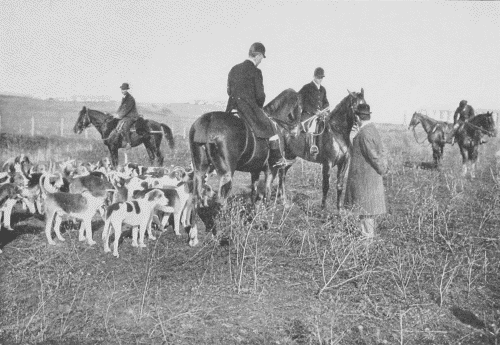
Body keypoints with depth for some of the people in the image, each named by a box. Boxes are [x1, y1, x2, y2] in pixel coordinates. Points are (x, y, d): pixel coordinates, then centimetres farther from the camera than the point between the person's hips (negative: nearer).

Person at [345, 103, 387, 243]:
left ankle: (367, 237, 10)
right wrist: (383, 167, 9)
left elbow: (374, 156, -22)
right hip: (372, 177, 9)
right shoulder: (372, 129, 8)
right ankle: (369, 233, 30)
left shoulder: (364, 134, -22)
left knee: (365, 207, 1)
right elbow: (382, 151, 12)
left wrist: (382, 170, -10)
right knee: (369, 207, 18)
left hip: (364, 178, -9)